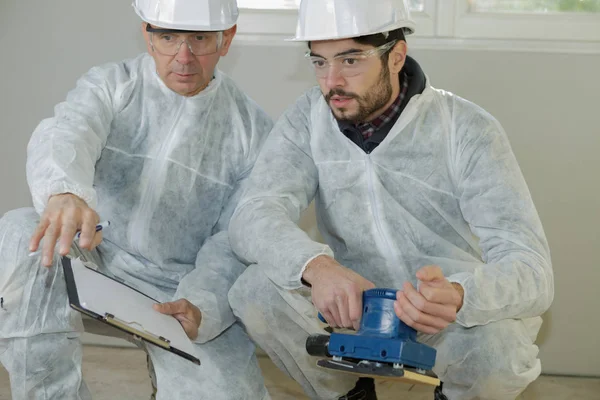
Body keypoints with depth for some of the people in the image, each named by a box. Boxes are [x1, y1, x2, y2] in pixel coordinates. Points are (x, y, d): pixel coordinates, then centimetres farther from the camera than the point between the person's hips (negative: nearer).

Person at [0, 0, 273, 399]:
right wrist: (64, 192, -51)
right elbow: (64, 136, -25)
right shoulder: (110, 85, -2)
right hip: (98, 257, 1)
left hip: (183, 294, -1)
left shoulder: (254, 131, -1)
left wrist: (199, 308, -30)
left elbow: (237, 243, -8)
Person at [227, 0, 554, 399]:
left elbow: (531, 271, -27)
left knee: (500, 342, -35)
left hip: (462, 311, -2)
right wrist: (316, 267, -46)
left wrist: (457, 297, -50)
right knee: (256, 290, -23)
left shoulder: (468, 131, -19)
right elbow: (254, 217, -23)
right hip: (352, 305, 3)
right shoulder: (308, 119, -8)